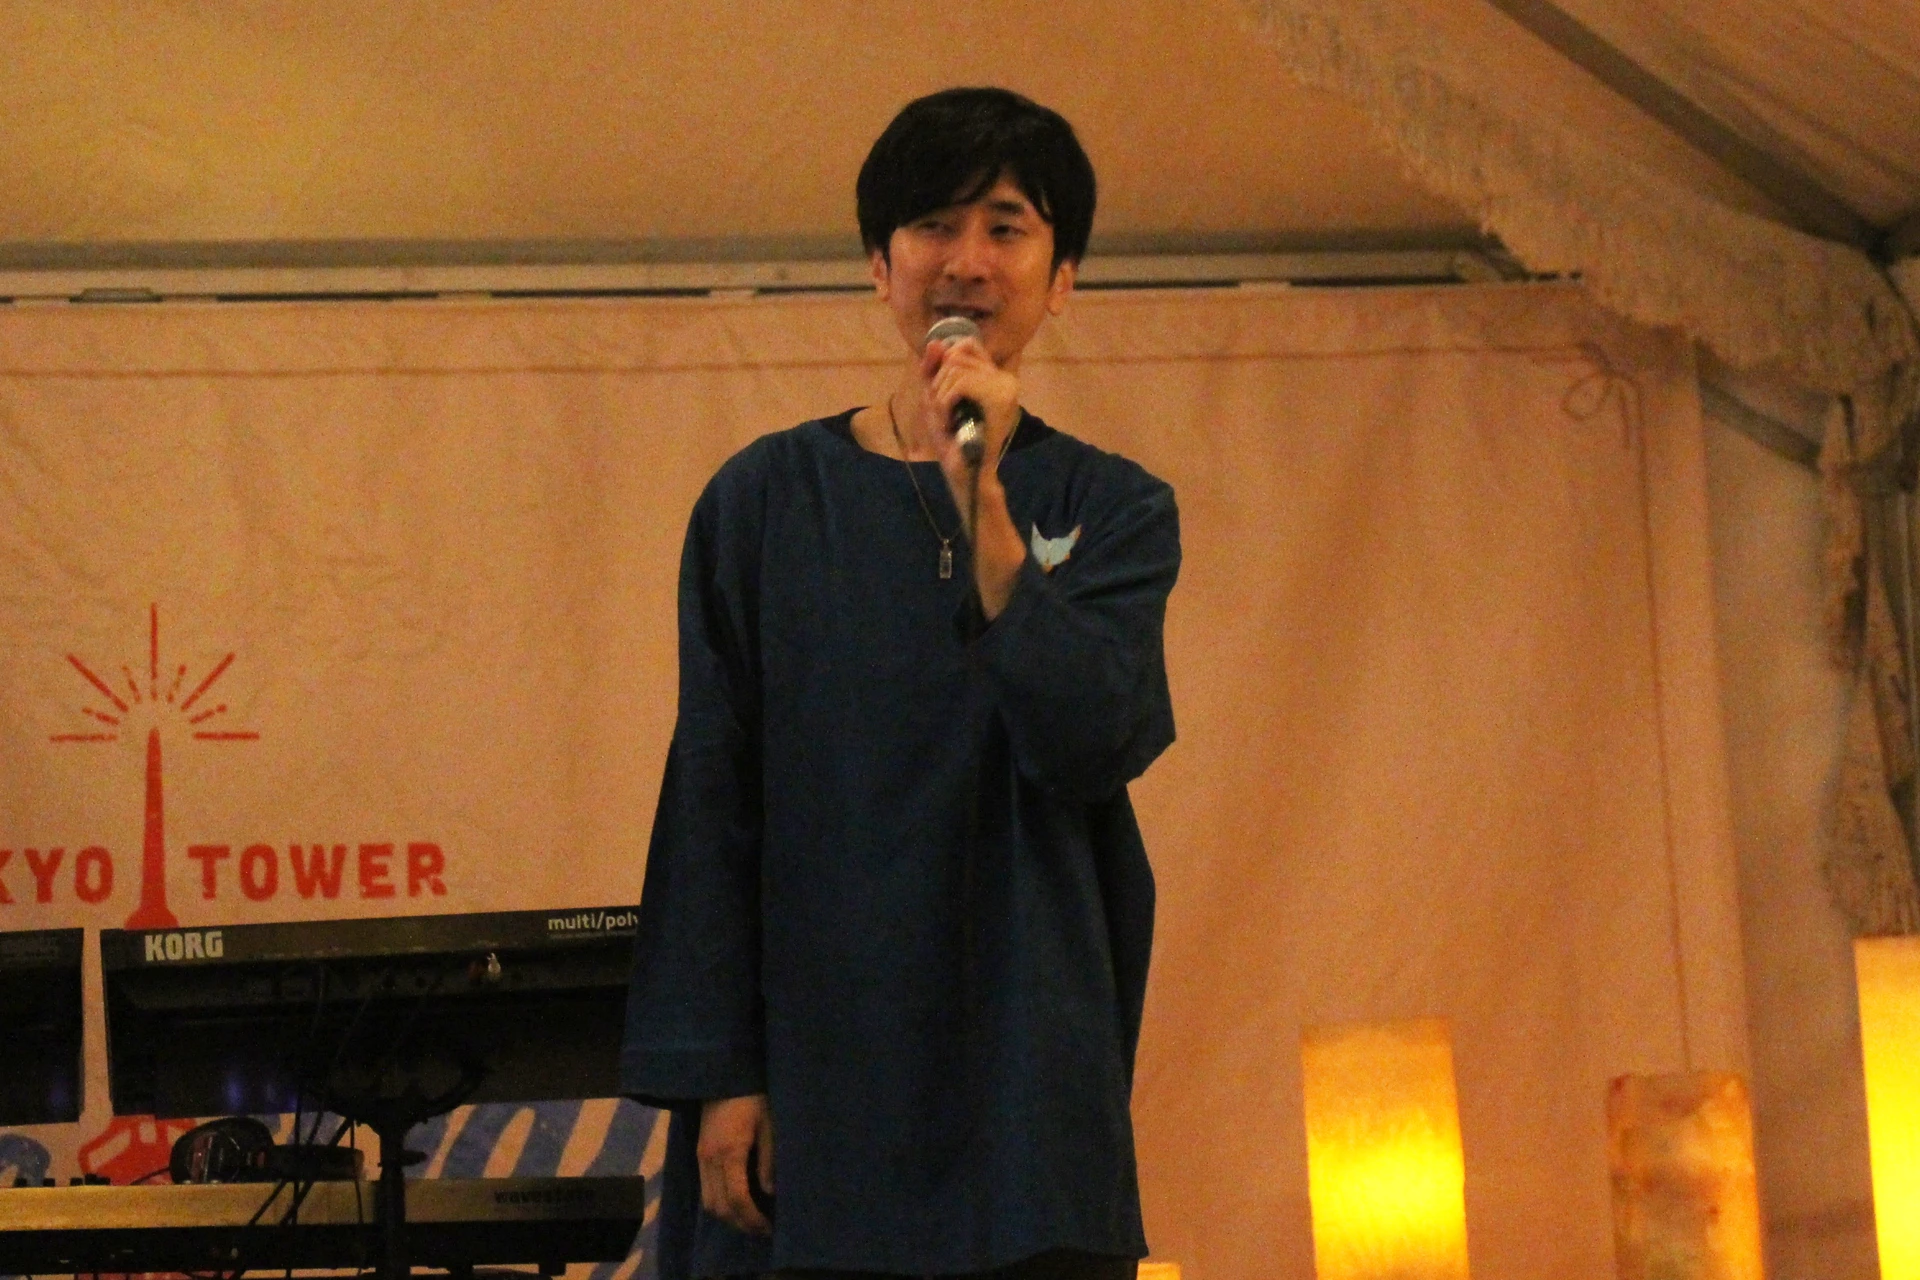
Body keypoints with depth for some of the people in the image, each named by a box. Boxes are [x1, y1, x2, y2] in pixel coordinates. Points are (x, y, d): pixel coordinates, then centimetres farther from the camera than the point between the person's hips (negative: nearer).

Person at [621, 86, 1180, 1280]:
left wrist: (982, 504, -18)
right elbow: (710, 805, 2)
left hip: (1032, 1090, 0)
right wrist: (717, 1075, -4)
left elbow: (1096, 746, -11)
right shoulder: (769, 499, 4)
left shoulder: (1111, 508, 5)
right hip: (815, 1083, 0)